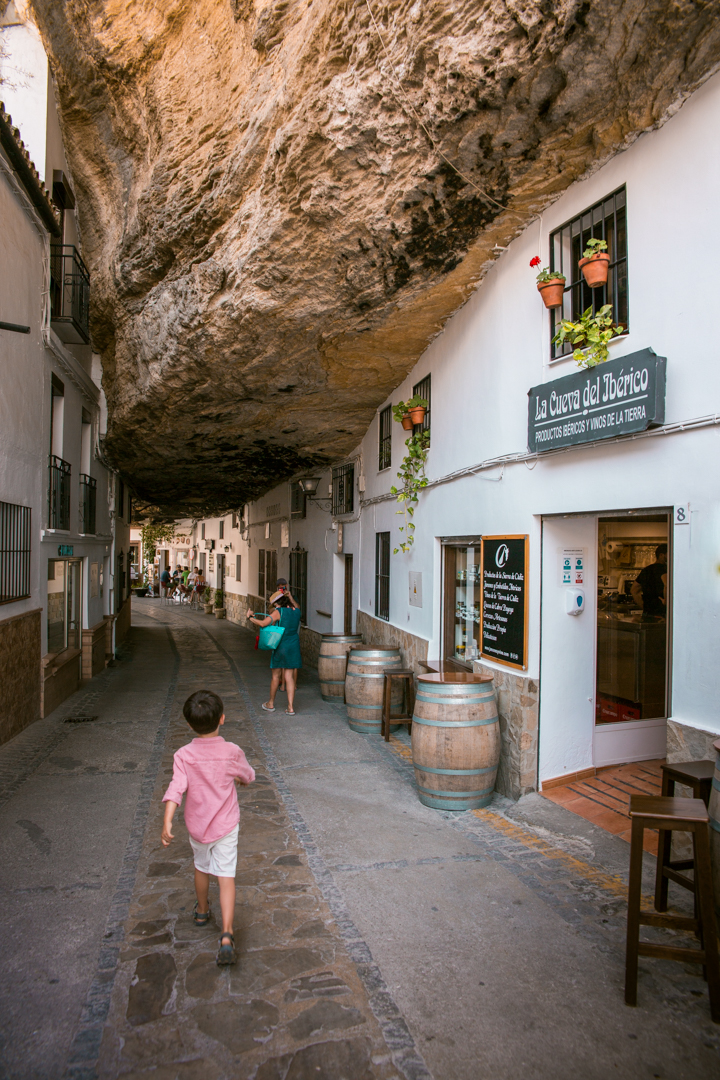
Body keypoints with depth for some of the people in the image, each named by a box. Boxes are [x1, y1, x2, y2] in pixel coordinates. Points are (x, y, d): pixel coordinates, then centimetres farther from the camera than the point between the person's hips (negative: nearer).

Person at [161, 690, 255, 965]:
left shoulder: (183, 756, -16)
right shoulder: (232, 752, -14)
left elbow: (176, 788, -26)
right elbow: (248, 776, 3)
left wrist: (167, 822, -26)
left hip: (197, 826, 2)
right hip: (226, 826, -2)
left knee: (201, 868, 25)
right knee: (226, 876, 3)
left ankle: (202, 911, 48)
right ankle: (226, 935, -8)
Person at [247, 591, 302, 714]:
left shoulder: (278, 612, -14)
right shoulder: (296, 611, 2)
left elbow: (263, 623, -18)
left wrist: (250, 617, -4)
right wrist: (289, 596, 29)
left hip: (281, 646, -4)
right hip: (294, 646, 4)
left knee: (275, 676, 12)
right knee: (289, 677, 7)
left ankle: (271, 704, 29)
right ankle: (290, 707, 3)